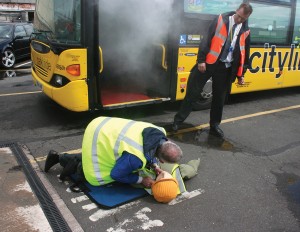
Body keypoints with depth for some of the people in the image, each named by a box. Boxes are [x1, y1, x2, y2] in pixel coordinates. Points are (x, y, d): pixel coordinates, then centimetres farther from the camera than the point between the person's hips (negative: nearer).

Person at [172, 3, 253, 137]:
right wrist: (201, 60, -15)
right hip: (209, 62, -3)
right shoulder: (221, 20, -3)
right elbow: (207, 39, -8)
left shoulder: (245, 31, 7)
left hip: (226, 68, 3)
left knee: (219, 98, 10)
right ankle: (178, 120, 13)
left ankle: (214, 126, 24)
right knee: (193, 92, 0)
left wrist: (241, 74, 12)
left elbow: (244, 53, 13)